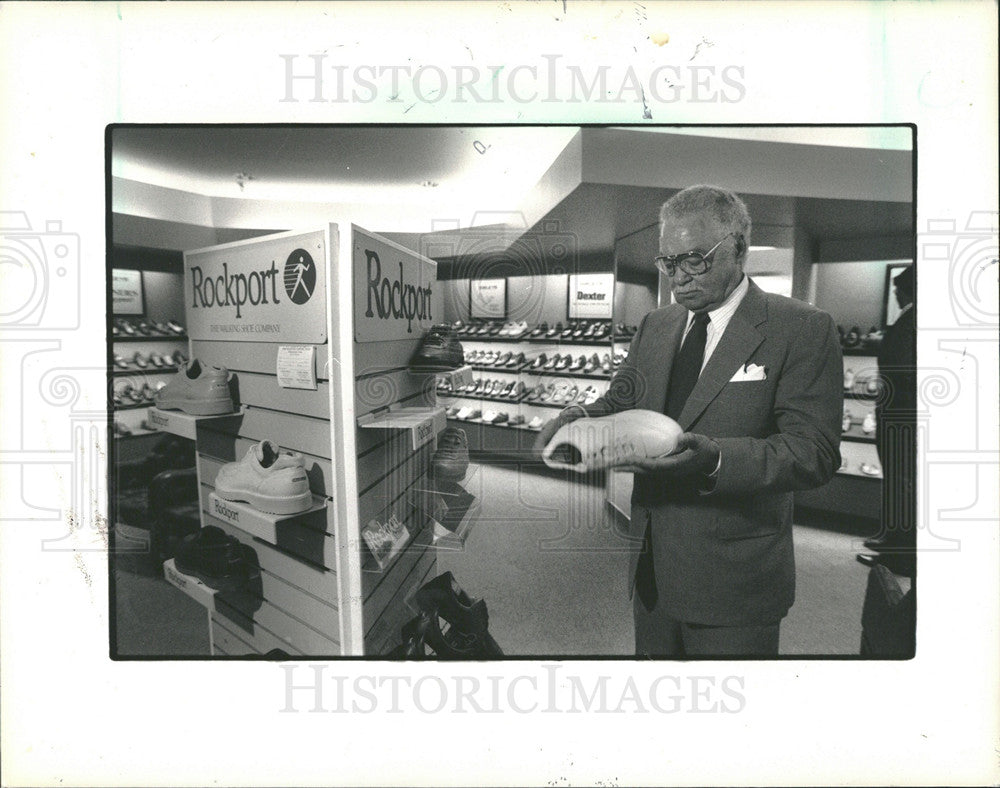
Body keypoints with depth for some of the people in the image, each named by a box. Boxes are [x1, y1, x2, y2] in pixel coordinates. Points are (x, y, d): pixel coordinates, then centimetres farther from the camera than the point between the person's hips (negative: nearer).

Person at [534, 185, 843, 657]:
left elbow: (815, 452, -16)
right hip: (651, 570, 6)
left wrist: (717, 459, -33)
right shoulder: (655, 326, 9)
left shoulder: (803, 329, -9)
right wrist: (581, 417, -9)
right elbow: (620, 402, 14)